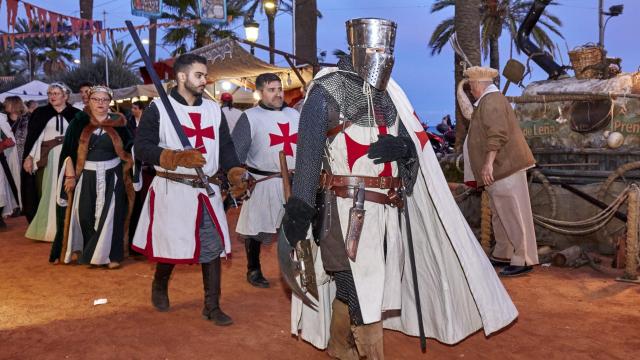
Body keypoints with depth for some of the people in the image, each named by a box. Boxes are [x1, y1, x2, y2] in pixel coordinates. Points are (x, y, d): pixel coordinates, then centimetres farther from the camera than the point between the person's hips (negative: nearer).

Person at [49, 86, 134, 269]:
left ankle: (110, 254, 9)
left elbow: (129, 149, 7)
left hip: (112, 176, 0)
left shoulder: (118, 122, 0)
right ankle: (85, 251, 19)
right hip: (86, 177, 1)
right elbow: (69, 151, -1)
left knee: (110, 215, 0)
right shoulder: (79, 122, -1)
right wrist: (70, 175, -6)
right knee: (85, 215, 2)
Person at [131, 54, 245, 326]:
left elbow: (225, 146, 11)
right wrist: (178, 157, -21)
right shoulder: (158, 108, -3)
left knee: (213, 246, 2)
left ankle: (212, 306, 14)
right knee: (171, 245, 8)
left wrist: (235, 171, -8)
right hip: (171, 189, -4)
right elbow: (141, 148, -9)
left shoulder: (214, 109, 12)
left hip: (207, 190, 4)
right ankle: (159, 287, 39)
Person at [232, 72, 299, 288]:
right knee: (255, 229, 6)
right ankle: (253, 270, 24)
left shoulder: (294, 114, 12)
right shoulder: (250, 117, -4)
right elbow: (235, 152, -8)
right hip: (262, 182, -4)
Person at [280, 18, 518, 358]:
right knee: (362, 288, -4)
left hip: (386, 208, 7)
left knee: (350, 283, 18)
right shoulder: (328, 91, -6)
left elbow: (414, 138, 14)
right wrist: (298, 210, -17)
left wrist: (402, 146, -12)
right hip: (350, 208, -7)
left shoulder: (386, 93, 15)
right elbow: (308, 153, -12)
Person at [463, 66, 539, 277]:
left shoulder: (490, 101, -13)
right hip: (501, 169, 11)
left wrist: (488, 163, -28)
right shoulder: (492, 100, 20)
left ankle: (523, 260, -2)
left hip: (504, 167, -11)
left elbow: (497, 134, -24)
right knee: (500, 214, 16)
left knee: (513, 214, -7)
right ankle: (502, 255, 25)